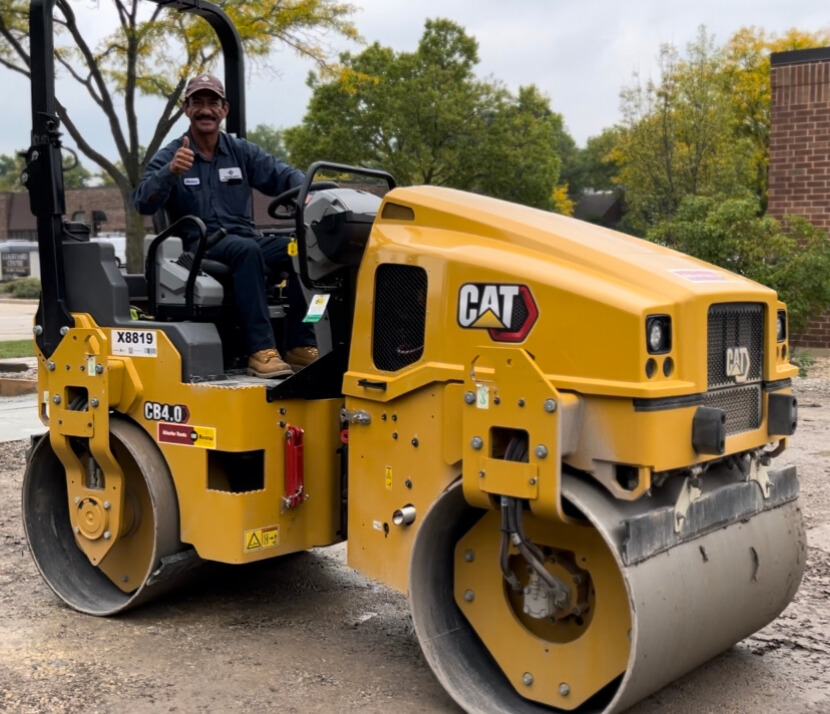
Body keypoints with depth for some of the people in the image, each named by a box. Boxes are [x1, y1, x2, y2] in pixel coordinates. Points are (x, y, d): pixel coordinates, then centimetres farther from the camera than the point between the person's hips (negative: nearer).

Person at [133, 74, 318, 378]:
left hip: (244, 242, 4)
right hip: (198, 247, -4)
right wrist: (171, 172, -32)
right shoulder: (169, 157, 2)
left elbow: (284, 176, 2)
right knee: (247, 249, -36)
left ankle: (301, 344, -19)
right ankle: (261, 350, -39)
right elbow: (143, 203, -12)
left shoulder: (241, 152, 13)